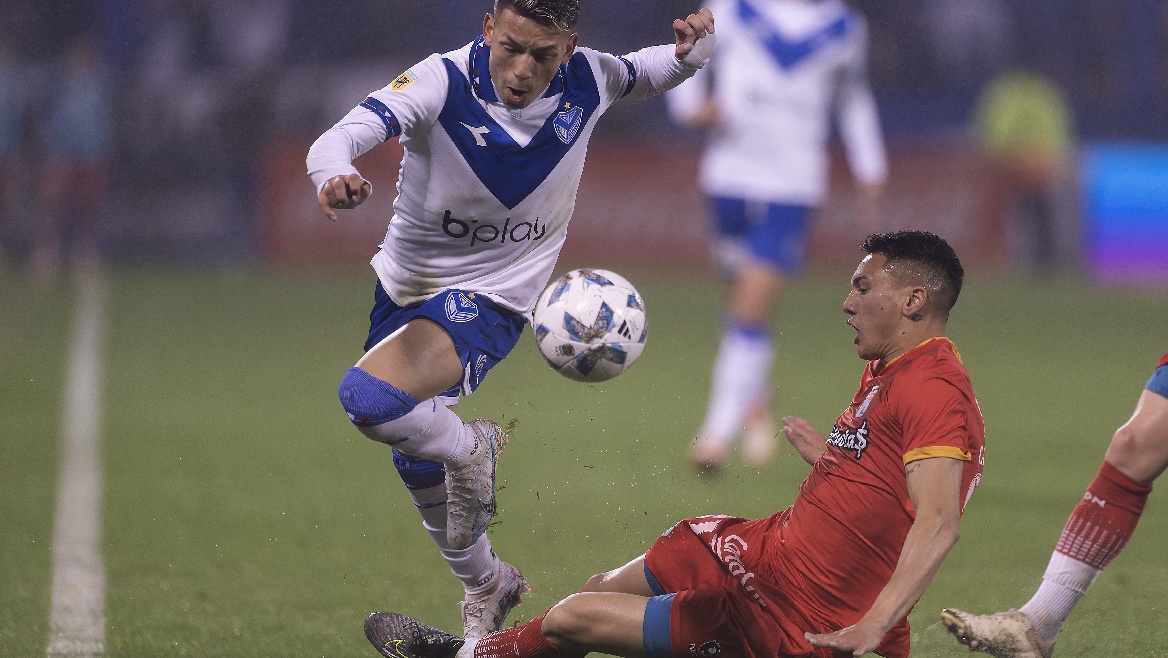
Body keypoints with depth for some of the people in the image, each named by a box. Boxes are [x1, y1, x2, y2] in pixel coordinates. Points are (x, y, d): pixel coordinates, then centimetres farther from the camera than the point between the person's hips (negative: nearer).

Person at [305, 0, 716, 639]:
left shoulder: (586, 80, -15)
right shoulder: (444, 82, -23)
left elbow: (651, 72, 8)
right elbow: (346, 135, -37)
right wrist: (335, 174, -61)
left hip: (487, 298, -3)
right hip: (404, 284, 3)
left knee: (368, 397, -31)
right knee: (418, 472, 20)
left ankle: (471, 447, -2)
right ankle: (487, 586, 45)